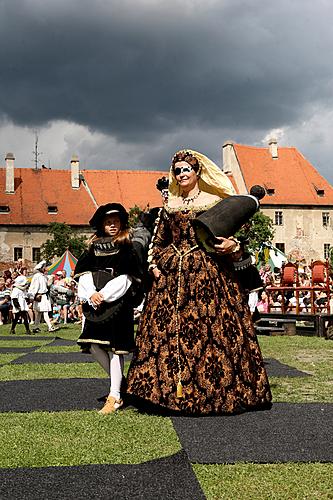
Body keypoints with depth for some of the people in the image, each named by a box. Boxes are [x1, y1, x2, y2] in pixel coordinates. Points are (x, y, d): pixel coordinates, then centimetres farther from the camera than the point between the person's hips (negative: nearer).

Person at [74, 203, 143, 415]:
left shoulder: (127, 247, 3)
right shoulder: (94, 247, 16)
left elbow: (127, 277, -6)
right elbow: (83, 273, 8)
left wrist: (104, 295, -12)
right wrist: (91, 293, -9)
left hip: (118, 303, -5)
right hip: (95, 303, 5)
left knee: (114, 347, -6)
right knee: (93, 345, 1)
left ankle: (115, 396, 1)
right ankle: (118, 381, 22)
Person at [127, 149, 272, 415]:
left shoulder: (215, 201, 6)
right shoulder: (169, 206, 15)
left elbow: (233, 234, 6)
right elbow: (157, 241, 21)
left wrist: (233, 244, -15)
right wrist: (154, 265, 7)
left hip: (209, 273, -3)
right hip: (172, 274, 3)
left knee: (211, 328, -5)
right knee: (167, 330, -1)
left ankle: (216, 390, 7)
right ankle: (174, 391, 8)